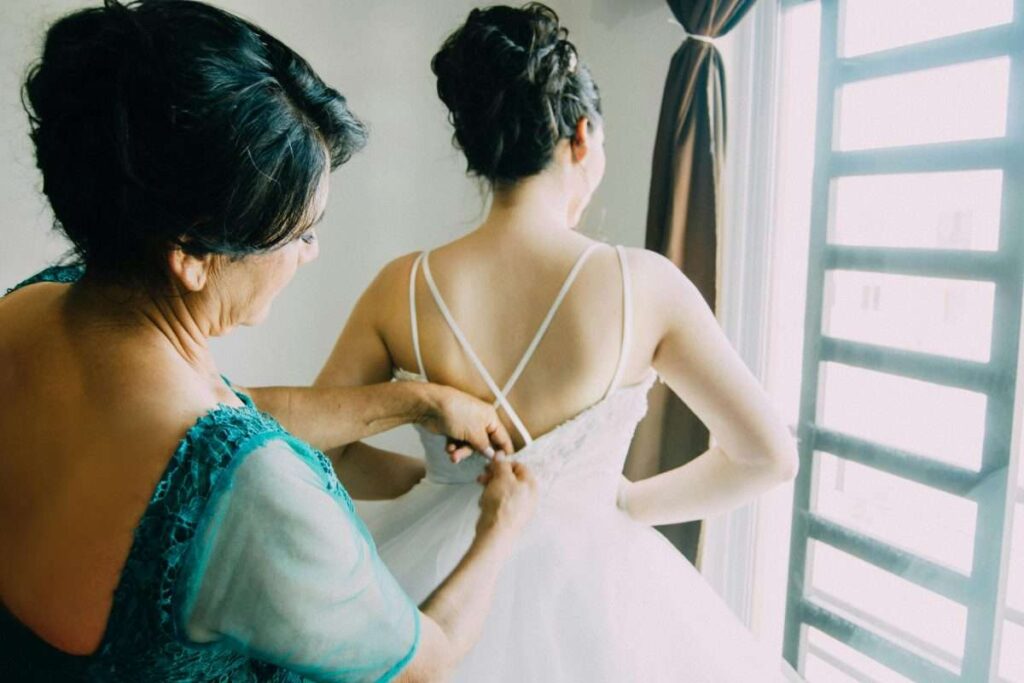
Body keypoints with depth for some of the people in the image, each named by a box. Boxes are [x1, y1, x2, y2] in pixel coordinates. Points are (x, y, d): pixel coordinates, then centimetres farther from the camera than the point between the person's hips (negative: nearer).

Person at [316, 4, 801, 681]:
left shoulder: (403, 288, -15)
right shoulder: (644, 284, -18)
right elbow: (770, 454, -9)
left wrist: (432, 475, 6)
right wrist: (630, 503, 1)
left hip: (442, 573, 1)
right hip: (587, 571, 0)